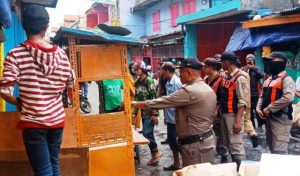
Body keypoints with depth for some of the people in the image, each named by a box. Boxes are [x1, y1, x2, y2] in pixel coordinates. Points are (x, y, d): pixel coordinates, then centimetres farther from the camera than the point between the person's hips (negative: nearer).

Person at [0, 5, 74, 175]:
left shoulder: (15, 54, -13)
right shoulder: (61, 53, -3)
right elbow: (70, 81, 8)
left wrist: (18, 102, 2)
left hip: (33, 122, -4)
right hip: (57, 118, 4)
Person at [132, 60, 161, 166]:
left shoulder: (149, 80, -13)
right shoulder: (137, 82, 10)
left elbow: (154, 98, -17)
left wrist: (155, 114, -20)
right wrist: (135, 112, 13)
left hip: (150, 112, -7)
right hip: (143, 112, 7)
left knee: (146, 133, -12)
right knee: (148, 133, 10)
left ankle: (156, 152, 6)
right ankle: (154, 154, 21)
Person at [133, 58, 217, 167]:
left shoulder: (189, 91, -21)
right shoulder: (209, 90, 10)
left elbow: (162, 102, -18)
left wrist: (134, 104, -7)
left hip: (196, 144, -9)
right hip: (207, 140, 10)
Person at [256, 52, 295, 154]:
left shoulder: (286, 79, -12)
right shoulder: (268, 80, 16)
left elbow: (288, 98, -27)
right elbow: (262, 96, 20)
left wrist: (269, 109, -22)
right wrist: (258, 108, 0)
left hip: (280, 118, -9)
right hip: (268, 117, 9)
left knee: (279, 150, -10)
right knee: (271, 147, 19)